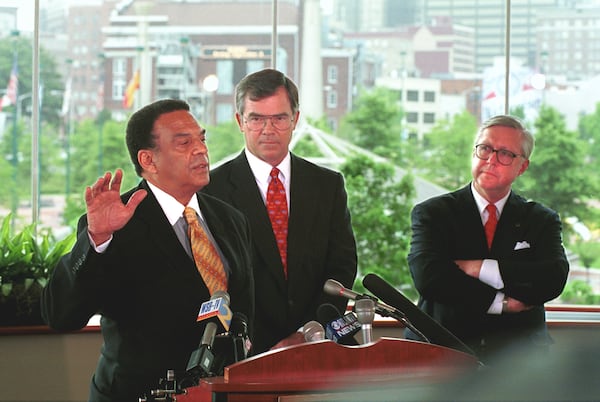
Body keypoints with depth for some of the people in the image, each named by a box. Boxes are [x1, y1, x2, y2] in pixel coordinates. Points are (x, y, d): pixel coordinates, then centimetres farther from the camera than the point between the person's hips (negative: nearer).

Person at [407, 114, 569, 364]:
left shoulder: (541, 220, 14)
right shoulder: (432, 213, 8)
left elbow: (554, 278, -6)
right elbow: (428, 278, -10)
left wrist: (479, 268, -11)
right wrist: (501, 303, -12)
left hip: (518, 353, 1)